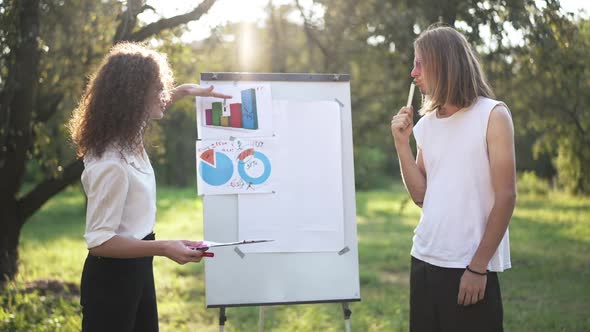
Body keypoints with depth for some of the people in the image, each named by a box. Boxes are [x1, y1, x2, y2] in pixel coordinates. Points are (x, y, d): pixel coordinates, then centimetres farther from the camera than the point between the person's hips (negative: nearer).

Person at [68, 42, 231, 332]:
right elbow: (99, 241, -27)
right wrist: (165, 248, -31)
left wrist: (186, 90, 23)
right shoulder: (112, 164, -29)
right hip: (112, 277, -10)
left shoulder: (126, 138, -1)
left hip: (136, 270, 10)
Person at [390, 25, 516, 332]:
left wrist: (478, 266, -12)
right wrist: (402, 142, -2)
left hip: (470, 267, -5)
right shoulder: (425, 124, 10)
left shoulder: (492, 115, -6)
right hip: (424, 261, 5)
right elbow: (421, 196, 9)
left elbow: (505, 196, -9)